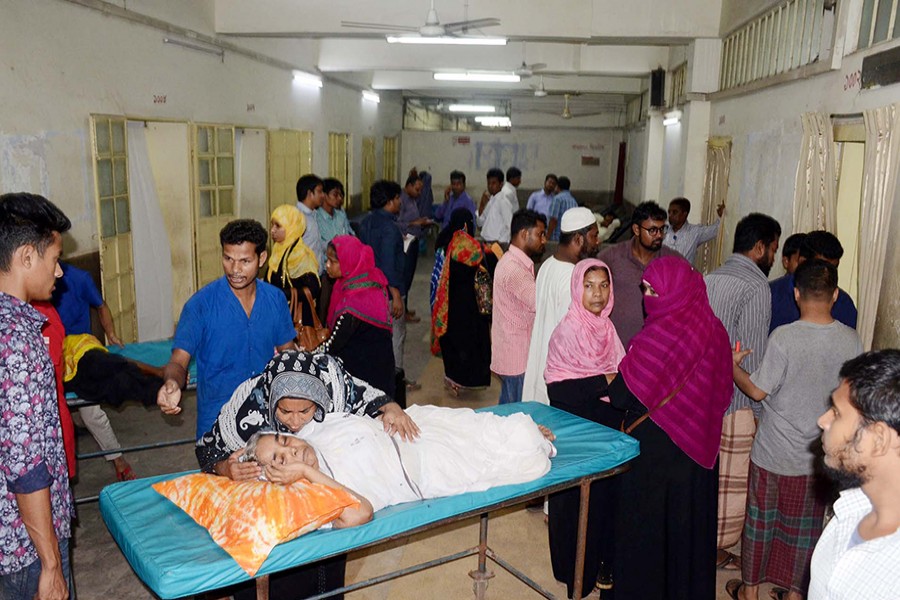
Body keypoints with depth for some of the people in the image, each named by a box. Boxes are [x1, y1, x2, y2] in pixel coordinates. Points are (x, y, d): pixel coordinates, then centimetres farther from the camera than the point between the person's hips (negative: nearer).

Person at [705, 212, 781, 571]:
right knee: (732, 479, 8)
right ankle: (715, 549, 21)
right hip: (733, 400, -8)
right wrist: (759, 410, -9)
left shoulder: (708, 279, 8)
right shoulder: (756, 288, -16)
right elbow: (754, 357, -17)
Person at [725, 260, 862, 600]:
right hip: (819, 454, 3)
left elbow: (757, 390, -16)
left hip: (775, 452, -3)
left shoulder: (783, 337, -22)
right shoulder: (851, 340, -9)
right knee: (805, 524, 18)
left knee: (761, 518, 15)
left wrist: (733, 366, 1)